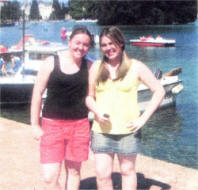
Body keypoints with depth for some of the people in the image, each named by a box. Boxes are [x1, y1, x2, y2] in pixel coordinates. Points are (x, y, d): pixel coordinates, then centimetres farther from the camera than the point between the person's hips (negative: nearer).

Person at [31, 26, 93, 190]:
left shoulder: (89, 66, 3)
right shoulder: (52, 62, -3)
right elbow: (38, 93, 0)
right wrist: (35, 125, -1)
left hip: (79, 125, 2)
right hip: (52, 124, -2)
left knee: (74, 171, 12)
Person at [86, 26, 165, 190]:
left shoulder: (135, 67, -1)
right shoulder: (96, 67, 6)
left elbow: (159, 91, -1)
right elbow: (89, 96, 10)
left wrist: (143, 118, -8)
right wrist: (96, 111, -11)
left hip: (127, 130, -2)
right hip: (101, 130, 2)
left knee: (127, 170, 12)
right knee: (102, 174, 0)